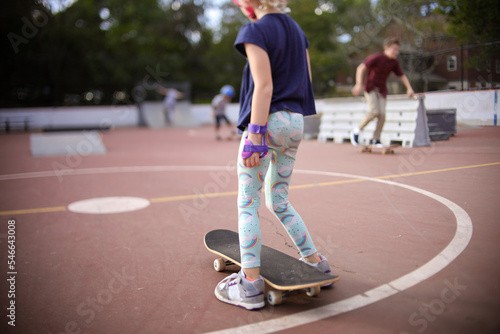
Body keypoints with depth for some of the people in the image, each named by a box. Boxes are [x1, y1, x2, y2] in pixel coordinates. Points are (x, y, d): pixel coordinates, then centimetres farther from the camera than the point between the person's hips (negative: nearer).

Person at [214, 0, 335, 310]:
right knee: (280, 202, 18)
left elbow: (264, 86, -17)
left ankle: (250, 284, 0)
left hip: (268, 121, -8)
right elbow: (307, 79, 15)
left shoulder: (255, 31, -7)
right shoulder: (297, 30, 16)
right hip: (296, 122, 8)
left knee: (248, 204, 0)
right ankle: (317, 263, 22)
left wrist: (255, 135, -19)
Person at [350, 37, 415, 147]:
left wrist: (409, 88, -2)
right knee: (374, 111, -21)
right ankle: (356, 131, -3)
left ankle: (376, 140, 5)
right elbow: (360, 68, -18)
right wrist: (359, 84, -28)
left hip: (381, 90, 5)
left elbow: (402, 76, 13)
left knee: (382, 114, -7)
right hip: (370, 87, -5)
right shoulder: (376, 57, -14)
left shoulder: (394, 63, 3)